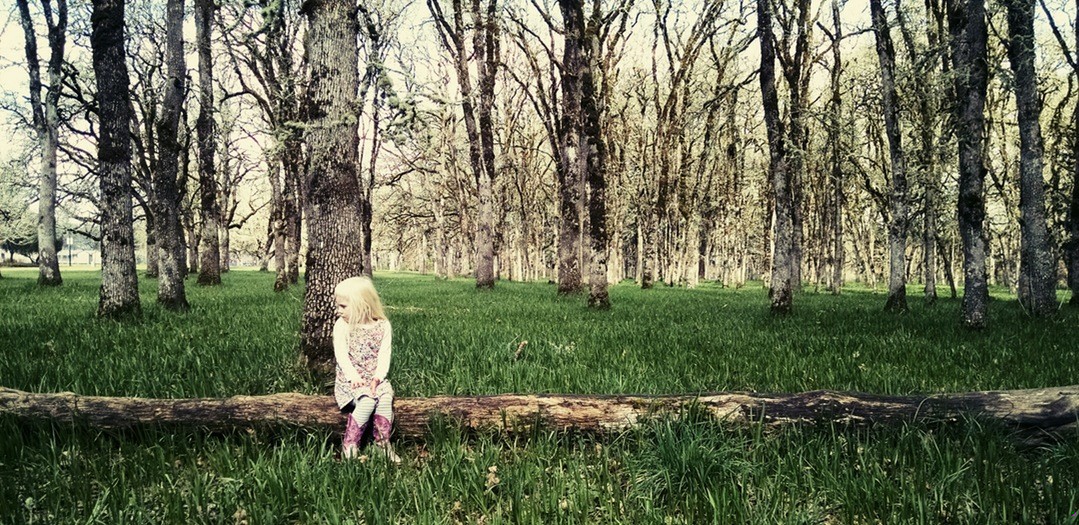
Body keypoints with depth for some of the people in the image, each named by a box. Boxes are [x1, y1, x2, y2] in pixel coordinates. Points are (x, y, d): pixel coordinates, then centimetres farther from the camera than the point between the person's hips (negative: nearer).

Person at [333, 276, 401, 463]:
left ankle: (383, 444, -17)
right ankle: (349, 446, -21)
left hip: (375, 378, 2)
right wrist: (354, 376, -23)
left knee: (385, 397, -30)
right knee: (367, 400, -32)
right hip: (350, 379, -2)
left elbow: (384, 355, -3)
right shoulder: (341, 325, 0)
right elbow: (341, 354, -9)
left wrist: (378, 377, -20)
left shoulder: (382, 325, 2)